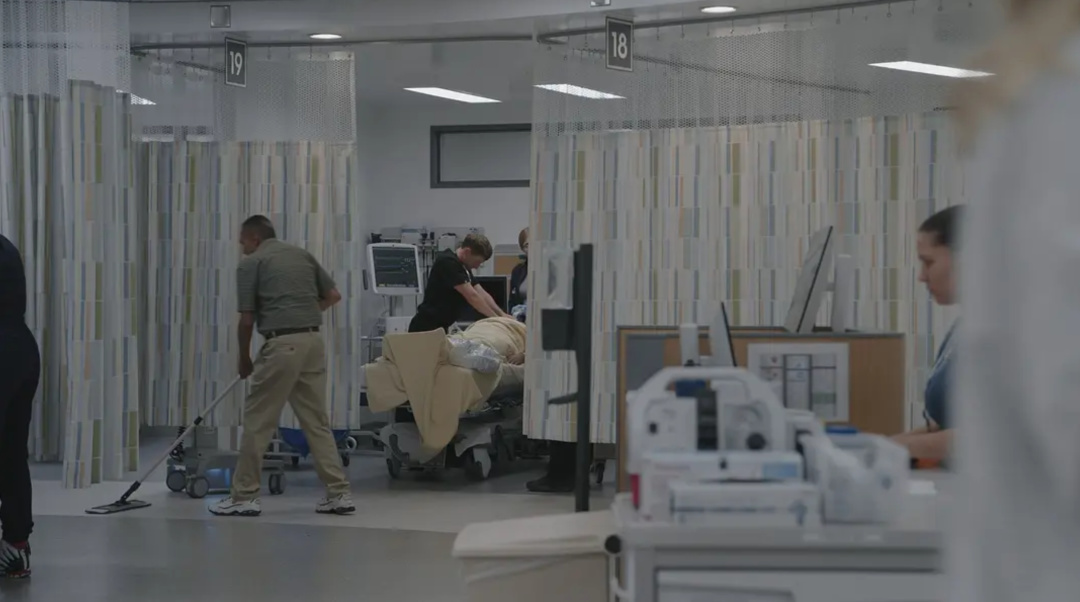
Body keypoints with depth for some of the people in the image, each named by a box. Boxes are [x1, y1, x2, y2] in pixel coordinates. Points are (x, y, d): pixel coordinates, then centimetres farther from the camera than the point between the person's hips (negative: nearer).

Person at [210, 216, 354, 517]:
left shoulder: (251, 263, 0)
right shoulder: (303, 255, 18)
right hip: (313, 341, 6)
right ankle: (339, 494, 6)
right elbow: (333, 295, 22)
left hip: (282, 345, -6)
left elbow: (247, 320, -2)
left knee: (258, 421, 3)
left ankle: (244, 497, 7)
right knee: (317, 421, 11)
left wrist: (244, 360, 12)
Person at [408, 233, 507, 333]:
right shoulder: (448, 262, -17)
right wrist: (496, 318, -16)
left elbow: (481, 294, 9)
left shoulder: (464, 267, 12)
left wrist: (502, 315, -3)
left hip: (439, 327, 10)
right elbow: (471, 296, -21)